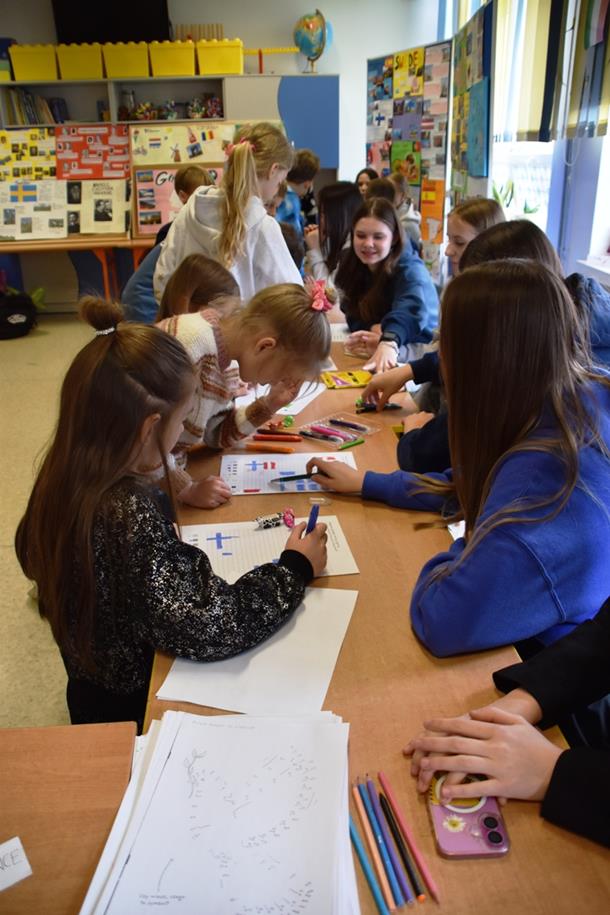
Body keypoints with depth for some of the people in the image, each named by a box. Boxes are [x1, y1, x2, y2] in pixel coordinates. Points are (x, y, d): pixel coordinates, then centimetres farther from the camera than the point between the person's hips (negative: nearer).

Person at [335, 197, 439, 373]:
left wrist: (389, 341, -61)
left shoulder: (411, 270, -20)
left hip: (415, 354, -5)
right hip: (367, 353, 6)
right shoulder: (350, 261, -2)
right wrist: (374, 329, -22)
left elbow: (410, 310, -41)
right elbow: (352, 313, 0)